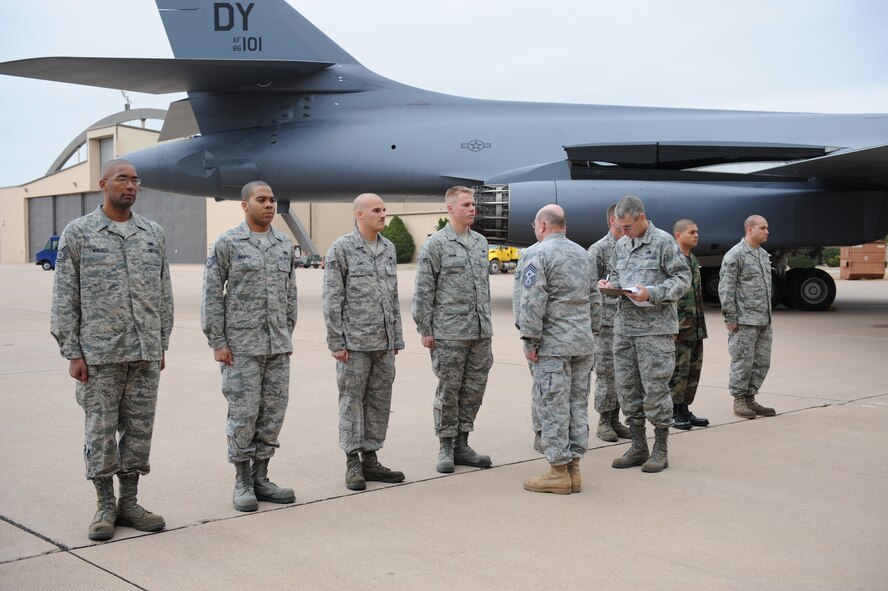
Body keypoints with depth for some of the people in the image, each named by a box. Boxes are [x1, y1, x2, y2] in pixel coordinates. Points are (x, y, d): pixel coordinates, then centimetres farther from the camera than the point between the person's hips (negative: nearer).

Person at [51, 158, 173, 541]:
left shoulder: (153, 234, 9)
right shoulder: (78, 233, -1)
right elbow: (65, 299, -2)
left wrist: (161, 346, 10)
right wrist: (72, 354, -7)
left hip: (145, 354, 4)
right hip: (99, 354, -3)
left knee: (139, 429, 8)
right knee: (100, 430, 3)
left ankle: (129, 503, 19)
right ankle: (105, 507, 15)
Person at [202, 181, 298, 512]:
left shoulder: (284, 244, 10)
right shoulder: (227, 244, -5)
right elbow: (212, 296, -5)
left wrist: (288, 335, 13)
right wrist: (217, 343, -9)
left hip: (277, 346, 5)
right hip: (242, 345, -5)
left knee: (273, 412, 7)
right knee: (243, 413, 0)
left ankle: (260, 478, 19)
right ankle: (242, 483, 12)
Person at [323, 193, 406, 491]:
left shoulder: (389, 248, 11)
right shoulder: (341, 249, -7)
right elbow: (332, 299, -8)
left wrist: (396, 338, 13)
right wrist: (336, 342, -12)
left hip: (384, 342, 6)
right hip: (354, 342, -6)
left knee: (380, 401, 9)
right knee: (352, 400, 2)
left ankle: (370, 459, 18)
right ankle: (353, 463, 10)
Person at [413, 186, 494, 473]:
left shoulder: (481, 242, 13)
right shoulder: (435, 244, -6)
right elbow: (423, 291, -7)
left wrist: (486, 322, 17)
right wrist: (425, 330, -10)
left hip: (481, 331, 6)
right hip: (449, 333, -6)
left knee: (474, 389, 9)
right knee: (449, 390, 2)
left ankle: (462, 445, 20)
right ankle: (446, 447, 14)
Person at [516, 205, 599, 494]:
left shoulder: (537, 253, -8)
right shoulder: (583, 253, 15)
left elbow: (533, 302, -15)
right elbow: (594, 300, 18)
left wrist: (530, 340, -10)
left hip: (553, 345, -7)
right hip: (583, 344, 7)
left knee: (553, 407, -2)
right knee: (578, 404, 10)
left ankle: (559, 471, 0)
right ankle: (574, 468, 14)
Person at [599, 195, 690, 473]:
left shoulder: (663, 241, -5)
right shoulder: (621, 245, 15)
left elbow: (682, 279, -8)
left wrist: (651, 293, -20)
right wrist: (611, 284, 2)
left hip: (655, 328, -7)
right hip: (624, 327, 7)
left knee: (655, 389, -3)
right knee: (627, 387, 9)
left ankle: (661, 450, 9)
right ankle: (638, 447, 20)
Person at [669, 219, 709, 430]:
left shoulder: (693, 260, 18)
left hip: (696, 327, 9)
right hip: (679, 325, -9)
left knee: (694, 370, 11)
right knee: (678, 371, -4)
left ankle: (684, 410, 20)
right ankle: (673, 414, 6)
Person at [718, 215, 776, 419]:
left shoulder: (764, 254, 16)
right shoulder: (735, 255, -11)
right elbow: (726, 288, -13)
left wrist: (768, 313, 18)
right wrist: (730, 318, -15)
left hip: (763, 320, 8)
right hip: (744, 320, -8)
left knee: (762, 362, 9)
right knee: (743, 361, -2)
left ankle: (750, 399, 19)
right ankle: (739, 401, 8)